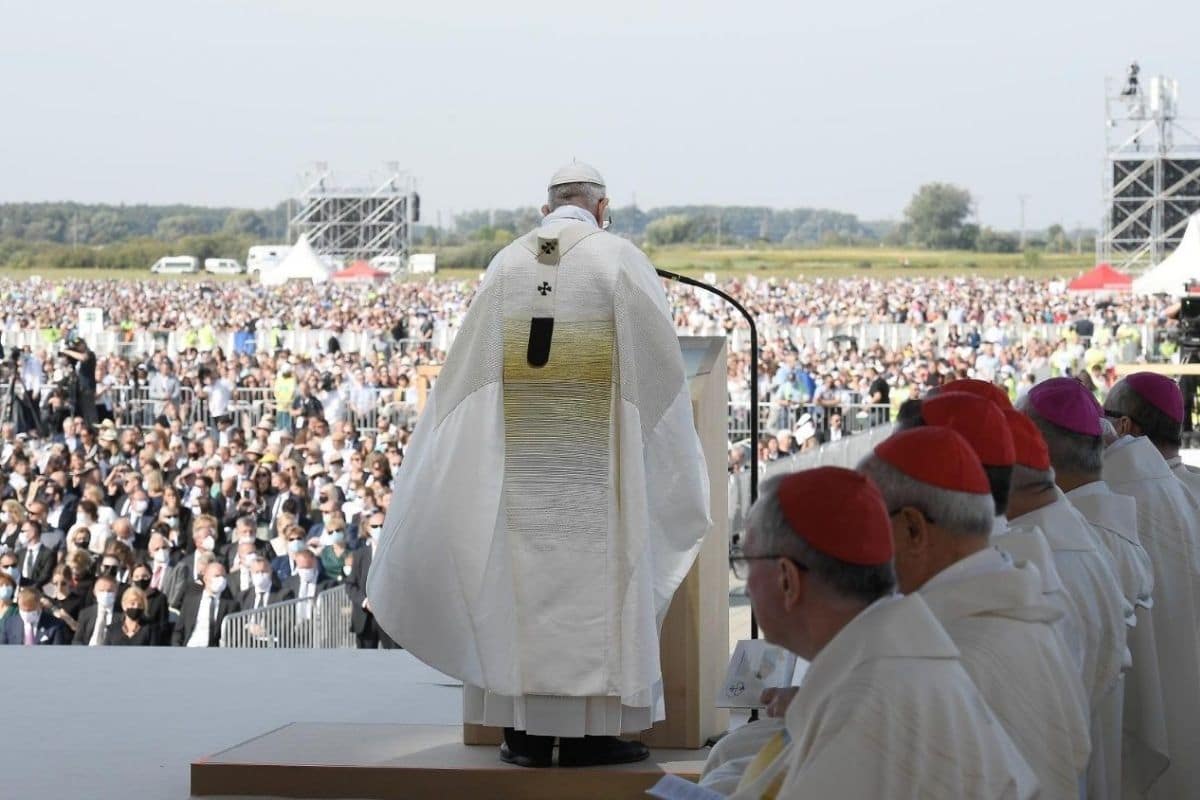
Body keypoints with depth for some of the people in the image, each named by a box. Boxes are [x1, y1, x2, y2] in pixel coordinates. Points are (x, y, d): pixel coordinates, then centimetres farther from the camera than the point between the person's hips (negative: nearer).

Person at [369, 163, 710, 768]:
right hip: (596, 464, -3)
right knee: (593, 583, 0)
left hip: (517, 463, 3)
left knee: (520, 583, 6)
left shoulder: (506, 264, 7)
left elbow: (464, 371, 9)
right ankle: (588, 733, -1)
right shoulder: (620, 259, -4)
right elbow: (659, 365, -4)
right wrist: (677, 462, 8)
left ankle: (526, 732, 6)